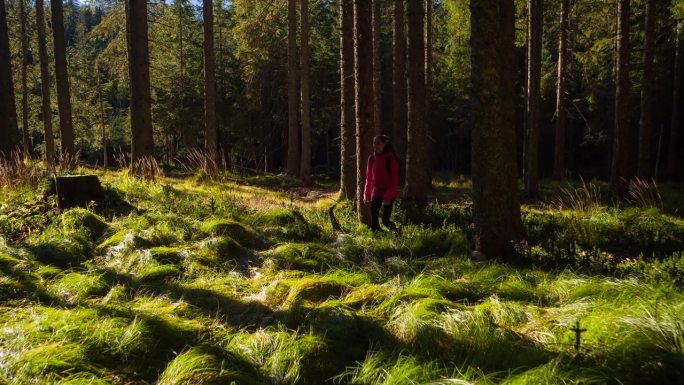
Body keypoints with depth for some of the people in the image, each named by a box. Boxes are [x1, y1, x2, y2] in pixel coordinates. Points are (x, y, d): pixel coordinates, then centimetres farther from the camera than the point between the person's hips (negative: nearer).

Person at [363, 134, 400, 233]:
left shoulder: (390, 158, -12)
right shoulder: (371, 158, 3)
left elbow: (394, 179, -13)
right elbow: (369, 178, 10)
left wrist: (388, 196, -19)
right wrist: (366, 194, 6)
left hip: (388, 193, -4)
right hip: (376, 193, 5)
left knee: (385, 219, -4)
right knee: (373, 220, 0)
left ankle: (397, 231, 25)